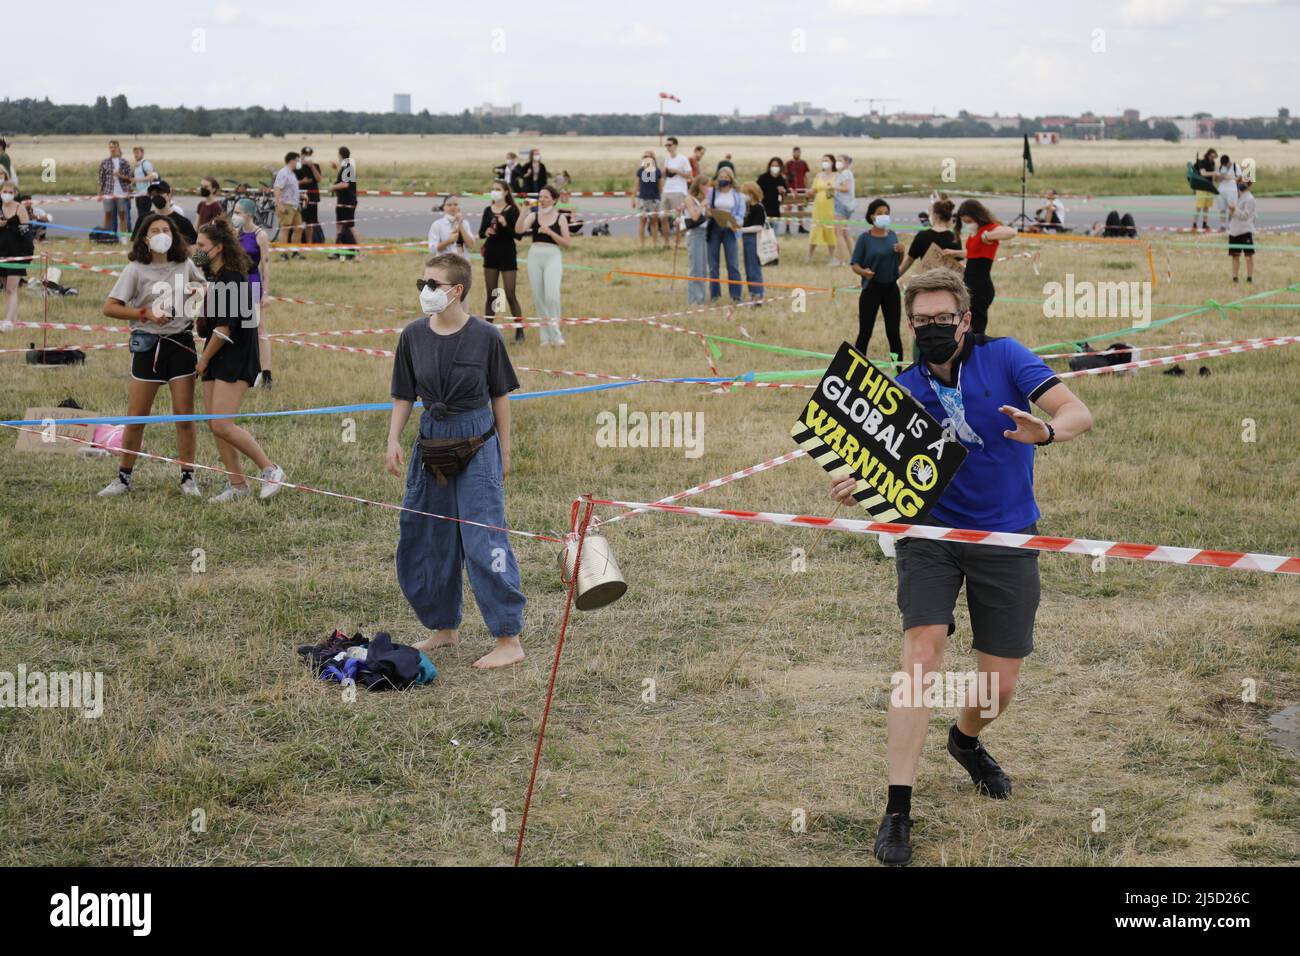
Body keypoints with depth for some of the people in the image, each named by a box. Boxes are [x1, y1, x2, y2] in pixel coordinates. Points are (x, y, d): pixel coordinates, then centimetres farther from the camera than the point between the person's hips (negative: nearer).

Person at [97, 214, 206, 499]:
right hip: (148, 345, -2)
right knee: (136, 417, 2)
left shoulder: (185, 265, 4)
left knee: (184, 414, 2)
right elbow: (109, 307, -10)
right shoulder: (136, 269, -6)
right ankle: (124, 478, 14)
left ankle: (188, 478, 12)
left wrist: (200, 291, 0)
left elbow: (202, 286, 24)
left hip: (181, 343, 2)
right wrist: (145, 314, -20)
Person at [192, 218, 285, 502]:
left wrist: (204, 359, -9)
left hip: (236, 359, -9)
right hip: (215, 359, 10)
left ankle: (270, 470, -1)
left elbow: (225, 327, -18)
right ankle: (237, 485, 14)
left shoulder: (232, 279, -16)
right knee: (214, 425, 7)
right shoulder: (215, 277, 13)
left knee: (222, 425, -14)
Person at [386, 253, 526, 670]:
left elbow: (500, 396, 0)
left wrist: (504, 452, 3)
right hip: (431, 442, 5)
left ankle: (509, 640, -1)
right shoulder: (413, 335, -1)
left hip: (477, 445, -5)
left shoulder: (484, 337, -10)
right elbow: (404, 396, 8)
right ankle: (444, 628, 29)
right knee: (425, 539, 11)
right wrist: (394, 441, -3)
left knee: (484, 539, -8)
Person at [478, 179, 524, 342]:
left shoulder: (512, 210, -6)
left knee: (510, 295, -5)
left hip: (508, 254, -4)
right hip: (491, 254, 4)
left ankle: (520, 330, 3)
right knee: (491, 295, 8)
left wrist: (505, 225, -27)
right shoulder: (488, 210, 8)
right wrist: (485, 232, -16)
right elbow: (480, 233, 7)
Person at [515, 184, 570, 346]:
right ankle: (545, 336, 12)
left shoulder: (560, 218, 4)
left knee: (552, 296, -17)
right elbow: (518, 230, -6)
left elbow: (566, 242, 0)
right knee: (538, 297, 4)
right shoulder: (534, 215, 8)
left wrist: (550, 232, -11)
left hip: (553, 256, -3)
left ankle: (555, 334, -8)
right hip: (534, 255, 3)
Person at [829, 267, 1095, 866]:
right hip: (931, 532, 0)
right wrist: (858, 485, -26)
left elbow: (1078, 413, -16)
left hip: (1006, 539, 0)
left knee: (1000, 688, 3)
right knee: (922, 654, -20)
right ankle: (897, 811, -16)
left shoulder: (1004, 358, -7)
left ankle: (966, 739, 41)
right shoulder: (904, 389, -1)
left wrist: (1045, 430, -40)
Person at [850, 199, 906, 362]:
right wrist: (863, 272, -29)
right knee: (865, 333, -1)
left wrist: (901, 252, -6)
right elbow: (855, 264, -8)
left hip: (891, 288, 4)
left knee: (894, 332, 8)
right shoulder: (865, 238, -7)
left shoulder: (892, 235, 6)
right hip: (871, 289, -4)